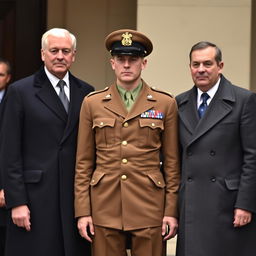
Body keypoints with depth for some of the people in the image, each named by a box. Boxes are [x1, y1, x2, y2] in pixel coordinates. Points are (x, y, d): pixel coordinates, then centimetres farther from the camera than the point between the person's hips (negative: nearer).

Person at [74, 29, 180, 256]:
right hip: (105, 207, 1)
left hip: (149, 207, -1)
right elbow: (83, 163, 7)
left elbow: (172, 162, 5)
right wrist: (82, 211, 1)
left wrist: (171, 211, 1)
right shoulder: (92, 103, 6)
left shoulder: (165, 104, 4)